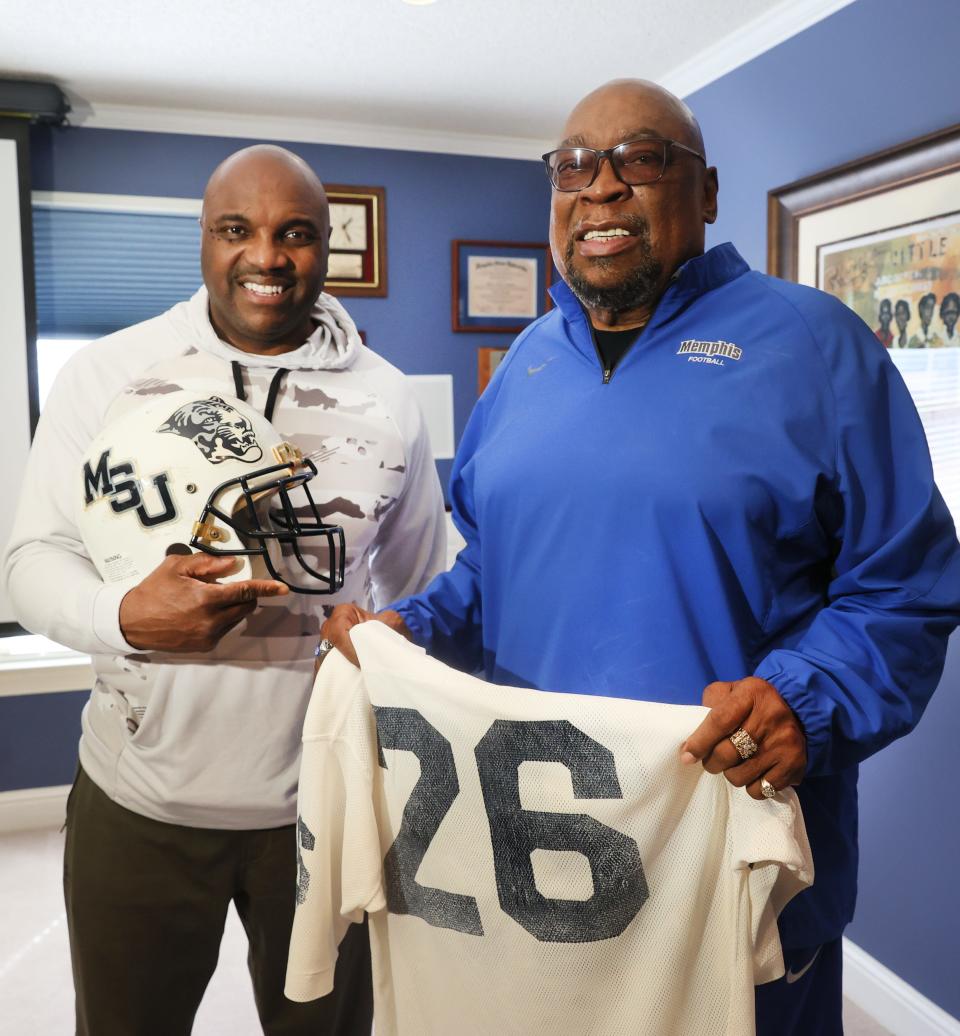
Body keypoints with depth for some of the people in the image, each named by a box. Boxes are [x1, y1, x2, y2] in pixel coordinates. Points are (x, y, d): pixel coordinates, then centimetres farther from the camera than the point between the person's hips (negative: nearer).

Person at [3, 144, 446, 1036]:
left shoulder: (386, 400, -2)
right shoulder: (105, 375, -5)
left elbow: (422, 597, 6)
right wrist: (125, 616, -25)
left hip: (329, 802, 1)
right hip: (135, 802, 0)